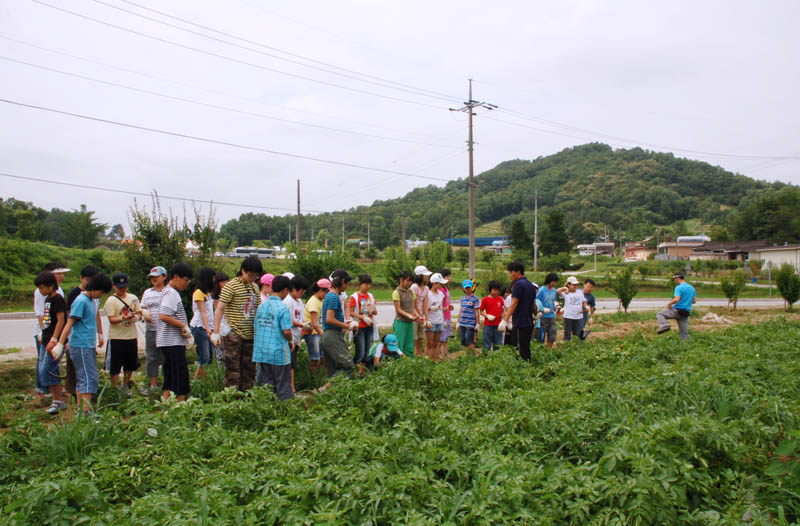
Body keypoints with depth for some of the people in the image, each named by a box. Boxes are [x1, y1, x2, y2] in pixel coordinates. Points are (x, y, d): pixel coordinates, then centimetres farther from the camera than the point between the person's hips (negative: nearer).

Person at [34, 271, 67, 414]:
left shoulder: (58, 299, -12)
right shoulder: (47, 299, 16)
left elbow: (61, 320, -17)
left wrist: (53, 340, -22)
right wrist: (42, 336, 20)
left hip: (55, 341, -10)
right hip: (46, 341, 10)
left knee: (46, 371, -13)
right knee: (42, 372, 10)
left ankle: (58, 401, -3)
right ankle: (60, 402, 17)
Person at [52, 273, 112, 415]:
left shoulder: (92, 300, 14)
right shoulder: (81, 301, -13)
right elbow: (69, 323, -18)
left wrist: (99, 335, 29)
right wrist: (60, 344, -21)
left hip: (89, 346, 9)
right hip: (80, 346, -9)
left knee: (82, 378, 13)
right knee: (89, 379, -12)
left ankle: (80, 408, 19)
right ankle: (86, 411, -13)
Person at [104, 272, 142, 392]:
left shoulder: (133, 298, 9)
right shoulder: (111, 300, -6)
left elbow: (139, 313, 10)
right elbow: (111, 319, -13)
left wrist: (135, 317, -13)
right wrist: (122, 318, -32)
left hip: (132, 337, 5)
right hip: (116, 338, -5)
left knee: (130, 365, 15)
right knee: (115, 366, 0)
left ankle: (125, 386, 34)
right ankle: (115, 389, 13)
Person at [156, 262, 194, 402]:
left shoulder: (168, 291, 17)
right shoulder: (172, 293, -15)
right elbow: (163, 316, -25)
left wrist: (184, 328, 8)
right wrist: (183, 325, -16)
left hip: (169, 343, 10)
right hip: (173, 343, -10)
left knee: (169, 378, 13)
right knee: (181, 375, -6)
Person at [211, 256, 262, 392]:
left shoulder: (255, 287, 12)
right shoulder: (231, 286, -8)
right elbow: (220, 309, -10)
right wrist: (216, 332, -15)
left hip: (250, 334, 7)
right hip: (234, 334, -6)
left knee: (249, 368, 11)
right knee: (233, 367, -3)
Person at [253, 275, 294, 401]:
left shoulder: (261, 306, 6)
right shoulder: (282, 308, -13)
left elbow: (255, 327, 9)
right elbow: (286, 331, -17)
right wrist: (291, 341, 2)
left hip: (262, 352, 6)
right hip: (279, 352, -6)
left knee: (267, 385, 14)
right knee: (283, 388, 4)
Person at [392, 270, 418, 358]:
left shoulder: (410, 292, 13)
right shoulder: (396, 292, -7)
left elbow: (413, 307, 14)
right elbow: (398, 309, -10)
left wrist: (417, 315, -5)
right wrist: (409, 315, -22)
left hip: (410, 323, 6)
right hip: (401, 322, -6)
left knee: (409, 348, 8)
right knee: (399, 347, -4)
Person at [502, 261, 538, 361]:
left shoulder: (518, 284, -12)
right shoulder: (531, 285, 14)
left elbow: (514, 304, -18)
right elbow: (534, 305, 20)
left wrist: (505, 320, -20)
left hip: (520, 324, -9)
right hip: (529, 323, 9)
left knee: (522, 350, -6)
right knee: (526, 350, 13)